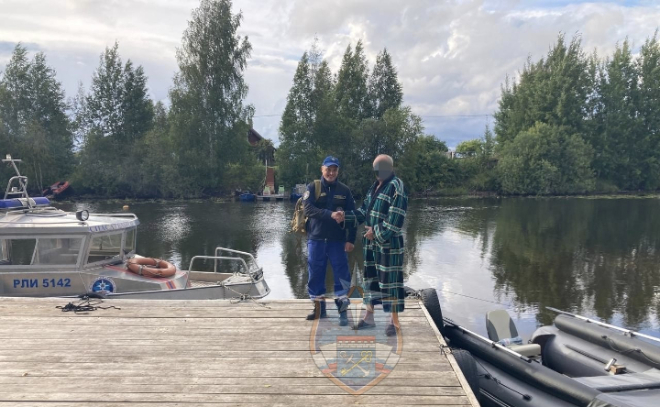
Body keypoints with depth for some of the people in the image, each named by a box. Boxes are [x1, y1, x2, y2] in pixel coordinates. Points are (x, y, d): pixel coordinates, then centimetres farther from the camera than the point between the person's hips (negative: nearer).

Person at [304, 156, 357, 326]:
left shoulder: (344, 190, 4)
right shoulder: (312, 188, 0)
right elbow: (308, 209, -15)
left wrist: (351, 239, -5)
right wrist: (331, 214, -27)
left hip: (337, 240, 0)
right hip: (316, 239, 0)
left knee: (341, 275, 0)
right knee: (315, 275, 8)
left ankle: (342, 310, 10)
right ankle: (319, 308, 22)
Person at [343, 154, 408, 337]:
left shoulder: (396, 187, -13)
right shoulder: (374, 187, 15)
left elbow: (396, 217, -21)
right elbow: (364, 211, 16)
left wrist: (377, 232, -20)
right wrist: (345, 216, 2)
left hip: (388, 243, -9)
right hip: (371, 241, 9)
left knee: (389, 280, -2)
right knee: (370, 277, 15)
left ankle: (393, 321, 9)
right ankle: (369, 317, 27)